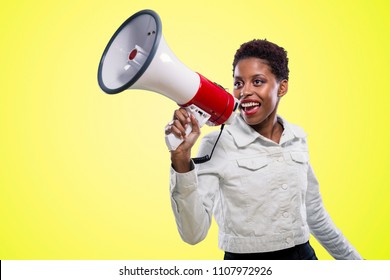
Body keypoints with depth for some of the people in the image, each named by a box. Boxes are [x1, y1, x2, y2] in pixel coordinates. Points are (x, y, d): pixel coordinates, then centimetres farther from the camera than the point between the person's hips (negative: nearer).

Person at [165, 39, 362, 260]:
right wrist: (181, 160, -31)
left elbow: (314, 214, 12)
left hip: (302, 255, 4)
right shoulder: (216, 145, -14)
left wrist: (353, 259, 18)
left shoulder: (297, 138, 0)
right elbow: (194, 234, -22)